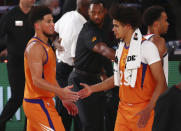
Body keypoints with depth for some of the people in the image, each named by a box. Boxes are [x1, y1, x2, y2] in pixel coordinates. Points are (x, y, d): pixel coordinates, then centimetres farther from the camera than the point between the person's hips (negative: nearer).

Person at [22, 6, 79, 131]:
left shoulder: (46, 46, 17)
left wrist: (64, 98, 19)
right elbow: (37, 80, -24)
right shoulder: (35, 47, -16)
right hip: (39, 104, -10)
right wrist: (61, 92, -31)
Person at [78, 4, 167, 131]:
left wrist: (148, 110, -23)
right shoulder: (121, 48, 13)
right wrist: (93, 89, 21)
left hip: (142, 111, -7)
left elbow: (161, 84, -14)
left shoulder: (147, 47, -12)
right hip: (123, 109, 7)